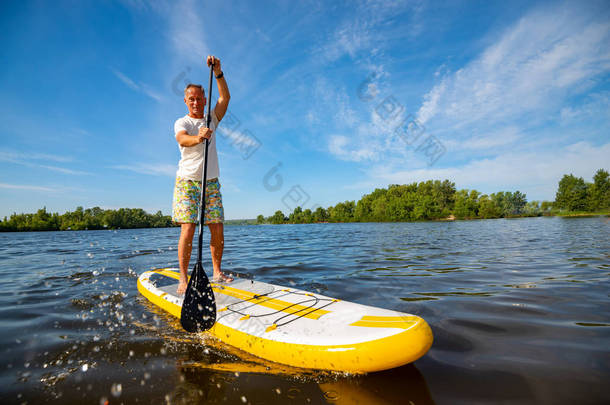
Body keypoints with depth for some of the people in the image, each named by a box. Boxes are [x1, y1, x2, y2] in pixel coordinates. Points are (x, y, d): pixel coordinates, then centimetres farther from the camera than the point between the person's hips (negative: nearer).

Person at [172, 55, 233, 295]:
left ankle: (217, 272, 14)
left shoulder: (212, 120, 14)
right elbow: (182, 140, -22)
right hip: (187, 181, -3)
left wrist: (218, 72, -10)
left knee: (217, 230, 0)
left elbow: (225, 98, -1)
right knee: (188, 230, -10)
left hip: (211, 182, 4)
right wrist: (198, 138, -43)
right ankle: (183, 279, -2)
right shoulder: (182, 122, 2)